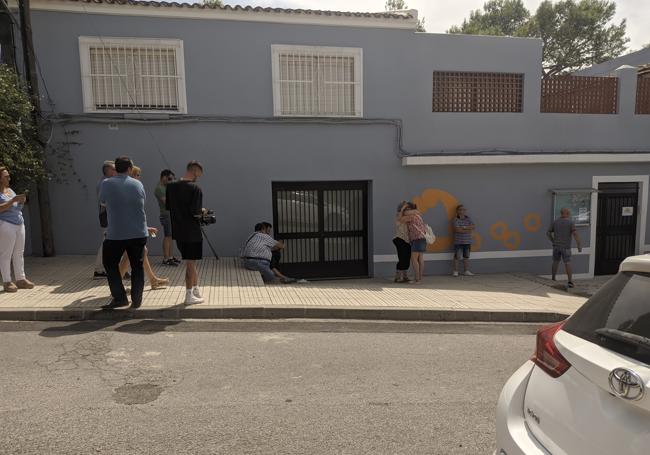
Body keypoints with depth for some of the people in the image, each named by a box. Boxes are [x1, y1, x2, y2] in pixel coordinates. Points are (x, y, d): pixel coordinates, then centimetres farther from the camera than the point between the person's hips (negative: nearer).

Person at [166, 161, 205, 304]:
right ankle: (189, 296, 12)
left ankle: (196, 289, 29)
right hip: (192, 232, -6)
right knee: (191, 263, 4)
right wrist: (202, 211, 1)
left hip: (177, 231, 6)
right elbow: (196, 212, -20)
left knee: (190, 261, 19)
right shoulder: (195, 188, -16)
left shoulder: (171, 186, 3)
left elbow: (167, 206, 9)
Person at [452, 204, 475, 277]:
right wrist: (468, 230, -12)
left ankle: (467, 271, 14)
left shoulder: (468, 219, 10)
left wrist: (464, 227, -15)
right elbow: (457, 230, -18)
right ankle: (455, 271, 3)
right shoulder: (455, 220, -4)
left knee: (466, 257, 8)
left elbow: (474, 227, -3)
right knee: (457, 257, -3)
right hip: (458, 242, -4)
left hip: (467, 242, 4)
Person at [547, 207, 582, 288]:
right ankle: (570, 282, -1)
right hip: (566, 247, -3)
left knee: (555, 262, 13)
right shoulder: (571, 222, -7)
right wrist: (579, 245, -13)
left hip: (556, 246, 3)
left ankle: (553, 280, 17)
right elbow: (575, 234, -17)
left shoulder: (555, 222, 3)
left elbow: (548, 233, 4)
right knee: (568, 263, 3)